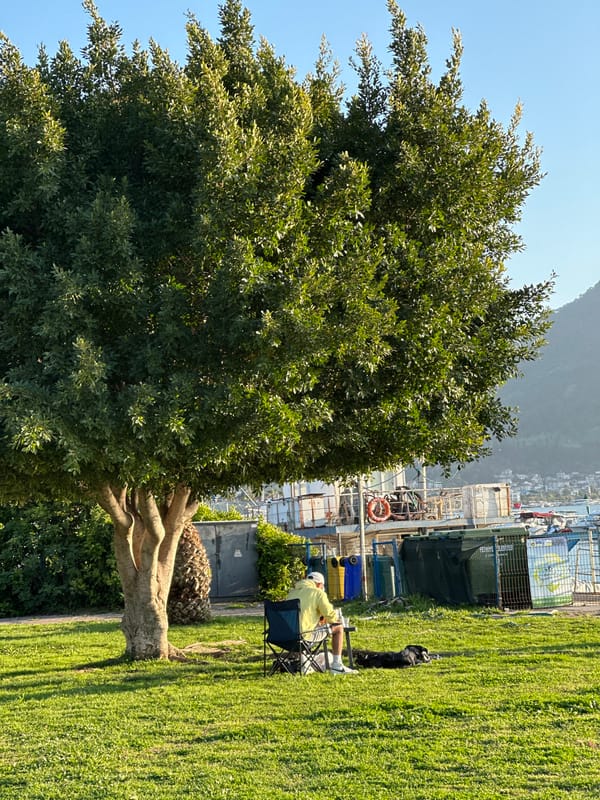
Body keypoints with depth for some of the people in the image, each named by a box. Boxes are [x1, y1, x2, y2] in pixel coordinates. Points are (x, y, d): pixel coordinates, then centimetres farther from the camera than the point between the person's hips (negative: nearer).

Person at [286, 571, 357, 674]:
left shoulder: (291, 593, 18)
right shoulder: (318, 593, -3)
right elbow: (330, 615, -7)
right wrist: (337, 617, 16)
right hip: (305, 634, -7)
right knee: (338, 627, 9)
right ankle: (336, 665, 8)